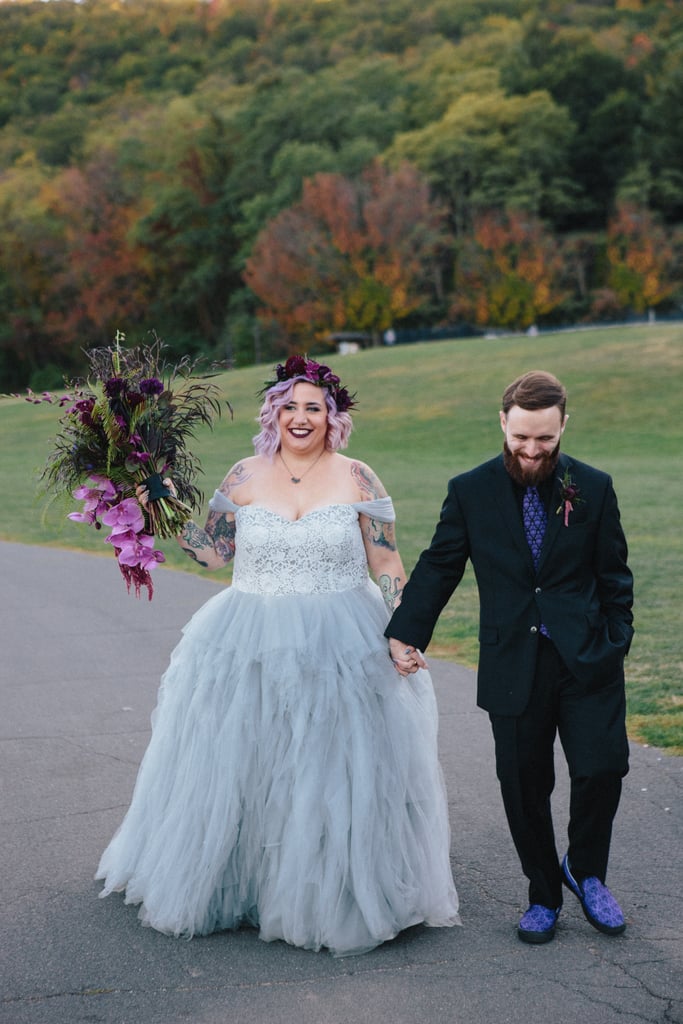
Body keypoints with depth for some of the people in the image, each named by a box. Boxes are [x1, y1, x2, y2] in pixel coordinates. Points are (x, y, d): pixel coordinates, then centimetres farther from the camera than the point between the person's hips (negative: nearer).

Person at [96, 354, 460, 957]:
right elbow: (215, 553, 9)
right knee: (242, 766, 8)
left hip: (342, 649, -2)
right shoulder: (244, 477, 4)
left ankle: (336, 896, 18)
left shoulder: (356, 479, 0)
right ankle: (239, 882, 27)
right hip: (251, 648, 2)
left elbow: (388, 565, 0)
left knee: (335, 769, 2)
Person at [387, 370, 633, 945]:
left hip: (586, 659, 0)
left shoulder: (593, 488, 2)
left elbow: (614, 576, 8)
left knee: (603, 767, -9)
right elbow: (438, 568, 5)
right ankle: (543, 897, 26)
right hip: (513, 666, 0)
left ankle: (584, 869, 19)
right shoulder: (470, 491, 1)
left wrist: (617, 646, 3)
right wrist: (405, 634, -3)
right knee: (524, 785, 6)